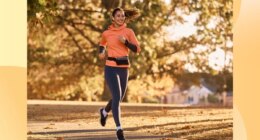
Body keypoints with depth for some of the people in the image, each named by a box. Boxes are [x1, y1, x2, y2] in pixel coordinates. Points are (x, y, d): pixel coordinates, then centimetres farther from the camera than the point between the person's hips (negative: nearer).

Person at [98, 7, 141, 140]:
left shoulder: (128, 31, 3)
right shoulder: (106, 33, 3)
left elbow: (137, 49, -2)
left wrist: (125, 41, -17)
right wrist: (101, 52, 5)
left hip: (124, 68, 3)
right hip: (111, 68, -3)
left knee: (119, 98, 16)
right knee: (117, 97, -18)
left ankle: (104, 111, 50)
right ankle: (119, 129, -13)